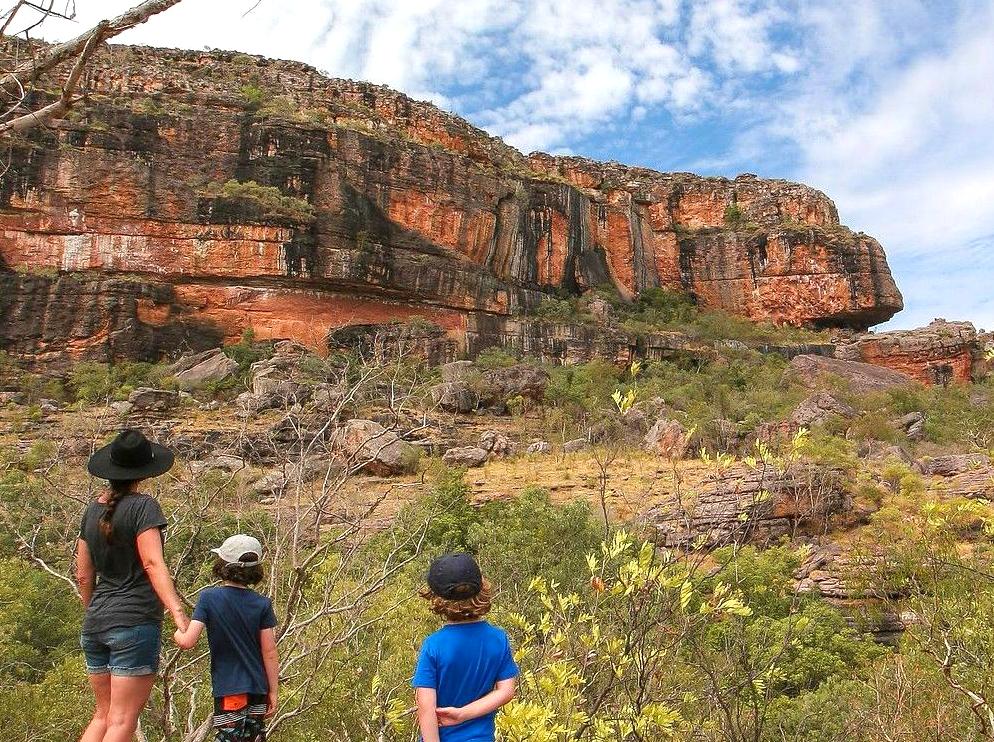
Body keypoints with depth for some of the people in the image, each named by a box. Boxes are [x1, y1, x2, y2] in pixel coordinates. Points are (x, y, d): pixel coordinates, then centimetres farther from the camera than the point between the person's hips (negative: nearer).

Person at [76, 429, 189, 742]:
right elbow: (153, 564, -21)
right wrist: (179, 614, -28)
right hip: (135, 622, -7)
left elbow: (83, 575, 16)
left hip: (95, 622, 8)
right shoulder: (143, 505, -11)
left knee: (102, 715, 18)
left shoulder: (93, 509, 10)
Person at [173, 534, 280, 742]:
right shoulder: (262, 604, -4)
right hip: (257, 689, 3)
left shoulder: (209, 598, -9)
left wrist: (178, 633, 9)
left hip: (228, 689, -3)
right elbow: (269, 653, -2)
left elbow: (187, 642, -14)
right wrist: (273, 691, 6)